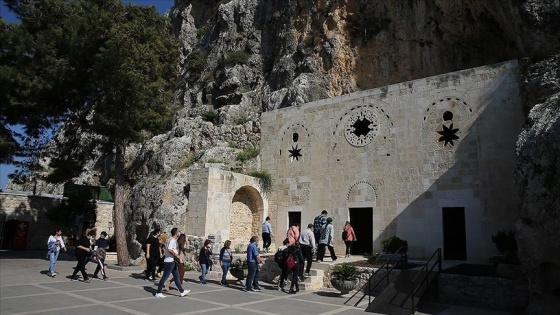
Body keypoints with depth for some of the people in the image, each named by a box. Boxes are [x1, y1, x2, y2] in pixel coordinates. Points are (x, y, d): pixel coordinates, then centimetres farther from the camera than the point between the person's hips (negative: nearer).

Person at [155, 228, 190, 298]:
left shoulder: (173, 240, 14)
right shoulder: (172, 240, -17)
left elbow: (166, 247, 22)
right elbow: (169, 249, -28)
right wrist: (176, 255, -17)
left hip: (173, 261, 10)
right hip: (169, 261, -10)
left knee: (177, 276, 11)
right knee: (165, 277, -2)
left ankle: (182, 291, 16)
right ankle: (158, 293, 6)